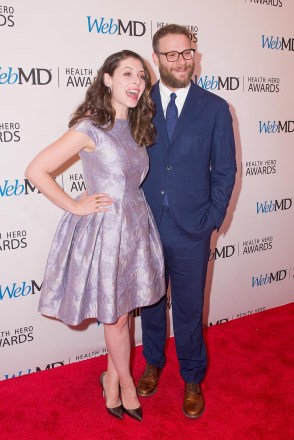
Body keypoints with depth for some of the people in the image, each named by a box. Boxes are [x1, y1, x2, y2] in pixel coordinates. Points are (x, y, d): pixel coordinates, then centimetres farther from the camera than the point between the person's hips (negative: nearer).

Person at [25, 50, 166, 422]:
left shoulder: (135, 128, 7)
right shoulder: (89, 128, -14)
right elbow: (35, 171, -16)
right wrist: (75, 206, -12)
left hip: (136, 226, 6)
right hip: (105, 228, -6)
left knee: (121, 311, 17)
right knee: (115, 317, 11)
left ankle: (111, 379, 39)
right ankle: (125, 382, 35)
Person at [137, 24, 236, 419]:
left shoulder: (215, 108, -1)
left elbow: (224, 169, 1)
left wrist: (212, 219, -5)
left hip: (191, 228, -1)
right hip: (145, 225, 2)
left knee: (189, 308, 11)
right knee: (150, 301, 18)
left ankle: (192, 379, 33)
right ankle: (153, 362, 42)